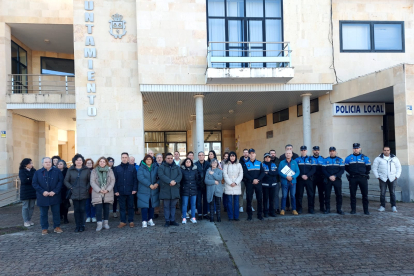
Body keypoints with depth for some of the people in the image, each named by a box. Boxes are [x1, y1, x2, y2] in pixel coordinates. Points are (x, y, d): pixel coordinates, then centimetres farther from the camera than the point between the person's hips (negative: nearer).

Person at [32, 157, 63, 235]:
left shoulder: (57, 171, 2)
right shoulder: (38, 172, 4)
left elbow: (60, 181, -3)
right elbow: (34, 183, 0)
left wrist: (54, 191, -13)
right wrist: (42, 191, -12)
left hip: (54, 196, 0)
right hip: (42, 197, 1)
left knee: (56, 212, 6)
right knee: (43, 214, 9)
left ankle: (57, 227, 19)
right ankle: (44, 228, 20)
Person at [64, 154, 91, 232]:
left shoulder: (87, 170, 3)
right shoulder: (70, 170, 5)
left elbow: (90, 180, 5)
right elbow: (66, 181, 7)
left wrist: (87, 188, -6)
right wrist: (71, 188, -3)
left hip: (84, 194, -1)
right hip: (74, 194, 1)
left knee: (82, 209, 2)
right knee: (76, 210, 4)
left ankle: (82, 226, 13)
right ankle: (77, 226, 14)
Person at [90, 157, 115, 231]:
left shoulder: (109, 170, 7)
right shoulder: (94, 171, 3)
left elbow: (112, 181, 1)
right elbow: (92, 182, -4)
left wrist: (107, 189, -12)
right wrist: (99, 190, -14)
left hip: (107, 193, 2)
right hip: (97, 194, -1)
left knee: (106, 208, 8)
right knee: (98, 209, -6)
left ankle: (105, 223, 19)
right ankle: (99, 224, -1)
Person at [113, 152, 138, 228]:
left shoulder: (132, 168, 3)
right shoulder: (117, 168, 4)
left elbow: (135, 179, 1)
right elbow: (114, 180, 4)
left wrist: (135, 189, -7)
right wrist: (115, 190, -3)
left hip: (130, 192, -1)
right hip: (120, 192, 1)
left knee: (130, 206, 8)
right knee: (122, 207, 8)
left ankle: (131, 221, 18)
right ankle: (123, 221, 17)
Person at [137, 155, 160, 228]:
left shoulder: (156, 168, 9)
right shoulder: (141, 168, 0)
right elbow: (141, 178, -14)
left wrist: (157, 183, -16)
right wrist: (149, 185, -20)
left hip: (154, 190, 3)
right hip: (144, 191, -3)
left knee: (152, 206, 8)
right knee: (144, 206, -5)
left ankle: (150, 220, 20)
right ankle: (144, 221, 3)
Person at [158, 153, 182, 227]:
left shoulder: (177, 167, 13)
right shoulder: (161, 167, 2)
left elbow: (180, 175, 1)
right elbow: (161, 175, -13)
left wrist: (175, 181, -17)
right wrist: (170, 181, -23)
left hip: (175, 189, 3)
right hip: (165, 189, -2)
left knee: (173, 206, 9)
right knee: (166, 206, 3)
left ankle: (172, 220, 17)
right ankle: (167, 221, 11)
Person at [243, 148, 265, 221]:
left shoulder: (259, 163, 9)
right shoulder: (246, 164, 5)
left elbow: (263, 173, 2)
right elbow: (245, 174, -3)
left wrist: (258, 179, -13)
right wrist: (252, 180, -15)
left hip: (258, 183, 1)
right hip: (249, 184, -1)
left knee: (260, 199, 2)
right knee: (249, 199, 1)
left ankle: (259, 215, 12)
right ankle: (249, 215, 10)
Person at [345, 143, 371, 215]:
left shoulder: (365, 158, 5)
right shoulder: (348, 158, 6)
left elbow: (368, 168, 10)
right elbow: (346, 168, 12)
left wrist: (364, 174, 6)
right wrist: (351, 173, 8)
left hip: (363, 178, 0)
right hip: (352, 178, 0)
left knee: (365, 194, 1)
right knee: (353, 194, 4)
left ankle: (366, 210, 9)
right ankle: (353, 209, 12)